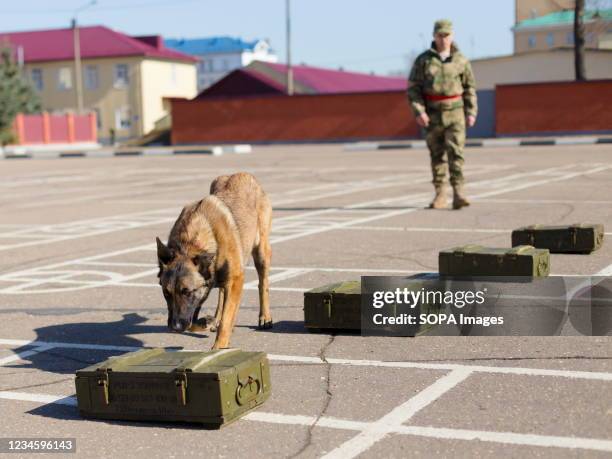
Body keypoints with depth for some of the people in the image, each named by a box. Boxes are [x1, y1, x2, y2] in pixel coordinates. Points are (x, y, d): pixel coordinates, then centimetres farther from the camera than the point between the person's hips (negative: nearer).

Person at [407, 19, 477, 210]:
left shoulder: (461, 60, 1)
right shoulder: (423, 60, -2)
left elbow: (469, 87, 7)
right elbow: (413, 88, -4)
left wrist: (471, 112, -2)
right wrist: (419, 112, -15)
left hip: (455, 114, -1)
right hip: (432, 115, 1)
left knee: (455, 152, -12)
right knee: (437, 155, 7)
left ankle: (458, 195, -15)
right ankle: (440, 195, 15)